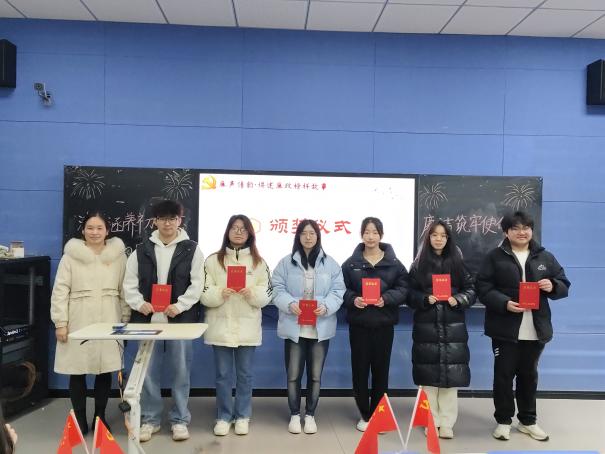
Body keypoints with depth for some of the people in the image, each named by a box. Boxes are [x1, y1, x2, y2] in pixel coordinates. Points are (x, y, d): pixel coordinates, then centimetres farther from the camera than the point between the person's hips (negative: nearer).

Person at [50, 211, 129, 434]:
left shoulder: (118, 255, 3)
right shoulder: (71, 255, -2)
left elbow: (125, 290, 7)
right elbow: (60, 290, -2)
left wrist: (125, 320, 6)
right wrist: (60, 323, -6)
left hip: (108, 322, 1)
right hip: (78, 322, -1)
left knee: (105, 370, 6)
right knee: (77, 371, 4)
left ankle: (100, 417, 24)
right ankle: (80, 420, 20)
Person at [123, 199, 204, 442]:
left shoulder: (191, 249, 1)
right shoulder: (142, 250, 7)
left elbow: (197, 284, -4)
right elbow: (130, 283, 7)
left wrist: (179, 306, -16)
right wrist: (139, 303, -9)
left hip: (180, 319, -2)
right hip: (148, 319, 2)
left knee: (180, 371, 6)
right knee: (148, 371, 8)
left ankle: (180, 420, 20)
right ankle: (149, 419, 23)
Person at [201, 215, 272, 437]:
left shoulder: (259, 262, 4)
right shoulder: (213, 260, 2)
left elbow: (266, 296, 1)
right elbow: (204, 294, -2)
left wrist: (251, 293, -19)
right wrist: (220, 293, -21)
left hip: (247, 327, 1)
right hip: (220, 326, 0)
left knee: (245, 374, 9)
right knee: (223, 375, 8)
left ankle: (242, 417, 23)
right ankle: (223, 417, 22)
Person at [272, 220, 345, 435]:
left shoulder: (330, 264, 4)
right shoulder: (287, 262, 2)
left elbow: (337, 291, 0)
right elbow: (278, 290, -2)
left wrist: (326, 306, -18)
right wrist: (290, 304, -21)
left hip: (320, 327, 1)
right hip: (294, 327, -1)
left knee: (315, 375, 10)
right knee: (293, 374, 6)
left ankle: (310, 415, 26)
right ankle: (294, 415, 23)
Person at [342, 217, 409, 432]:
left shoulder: (394, 263, 1)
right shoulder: (351, 263, 1)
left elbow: (403, 289, -1)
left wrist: (386, 298, -17)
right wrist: (353, 299, -17)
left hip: (384, 324, 0)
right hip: (359, 324, 0)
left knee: (380, 369, 7)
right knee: (360, 369, 5)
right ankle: (364, 415, 21)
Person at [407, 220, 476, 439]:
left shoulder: (458, 263, 6)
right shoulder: (419, 265, 5)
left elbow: (471, 291, 6)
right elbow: (410, 294, 3)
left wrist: (457, 299, -12)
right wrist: (426, 299, -15)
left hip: (452, 327, 0)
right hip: (426, 327, 0)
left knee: (451, 375, 0)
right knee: (428, 375, 2)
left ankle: (447, 423, 10)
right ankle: (431, 421, 14)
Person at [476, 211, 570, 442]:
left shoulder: (545, 257, 7)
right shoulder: (495, 256, -3)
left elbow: (564, 285, 11)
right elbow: (483, 288, -8)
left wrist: (552, 286, -12)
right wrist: (504, 303, -22)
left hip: (536, 329, 3)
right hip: (505, 329, -3)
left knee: (529, 375, 15)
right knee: (503, 375, 5)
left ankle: (528, 421, 30)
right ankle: (503, 421, 20)